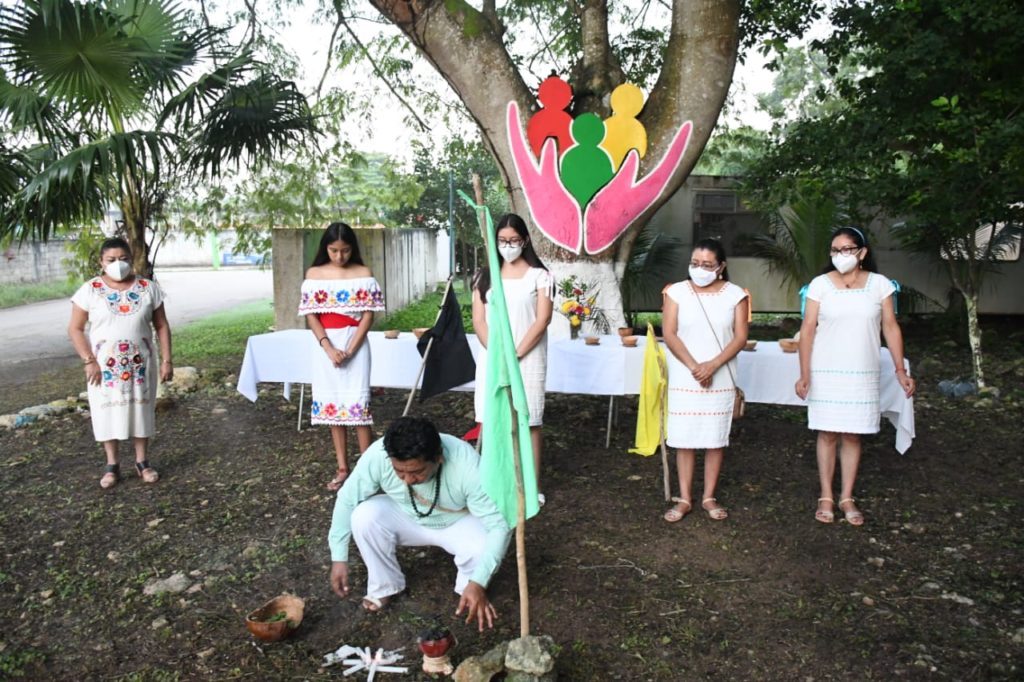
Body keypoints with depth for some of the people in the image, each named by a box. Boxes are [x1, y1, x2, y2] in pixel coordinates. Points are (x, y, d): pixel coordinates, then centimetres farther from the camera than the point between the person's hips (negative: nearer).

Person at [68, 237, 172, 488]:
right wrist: (89, 361, -12)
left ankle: (142, 462, 22)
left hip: (141, 364, 1)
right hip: (105, 366, -1)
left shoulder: (148, 288, -1)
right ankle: (112, 465, 19)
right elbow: (75, 328, -3)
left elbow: (162, 326, 2)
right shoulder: (90, 290, -5)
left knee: (141, 409, 8)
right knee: (108, 411, 6)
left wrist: (166, 360, -4)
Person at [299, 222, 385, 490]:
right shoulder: (314, 274, 2)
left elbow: (368, 315, -5)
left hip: (355, 343, -2)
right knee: (331, 405, 7)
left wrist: (350, 350, -13)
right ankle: (342, 468, 15)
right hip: (326, 346, 3)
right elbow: (311, 315, -1)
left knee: (358, 405, -6)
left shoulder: (363, 274, -2)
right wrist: (329, 348, -13)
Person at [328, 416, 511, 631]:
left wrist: (478, 583, -41)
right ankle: (384, 585, 0)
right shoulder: (377, 455, -32)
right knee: (363, 516, -26)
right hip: (406, 517, 2)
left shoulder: (467, 465, -37)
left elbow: (498, 525, -33)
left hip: (459, 523, -2)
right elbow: (347, 500, -16)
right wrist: (339, 557, -15)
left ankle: (468, 586, 3)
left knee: (484, 549, -32)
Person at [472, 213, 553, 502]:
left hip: (527, 360, -3)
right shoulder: (485, 276, 10)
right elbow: (478, 321, 3)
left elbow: (542, 320, -7)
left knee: (528, 422, 0)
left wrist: (516, 354, -14)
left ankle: (532, 486, 5)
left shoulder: (539, 275, 1)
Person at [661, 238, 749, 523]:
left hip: (721, 379, 0)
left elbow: (740, 337, -4)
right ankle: (684, 499, 12)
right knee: (684, 438, 3)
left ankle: (709, 497, 18)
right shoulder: (676, 292, -1)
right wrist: (694, 367, -15)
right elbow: (669, 334, -6)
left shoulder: (735, 294, 0)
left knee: (715, 438, 6)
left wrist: (713, 365, -17)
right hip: (684, 379, 0)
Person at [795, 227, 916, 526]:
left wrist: (900, 370, 0)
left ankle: (847, 498, 19)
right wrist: (804, 374, -9)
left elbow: (890, 328, 4)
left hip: (862, 374, 1)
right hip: (826, 373, -1)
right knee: (828, 434, 4)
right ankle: (826, 497, 15)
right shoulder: (820, 284, -4)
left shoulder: (880, 284, 0)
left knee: (852, 435, 7)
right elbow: (808, 330, -5)